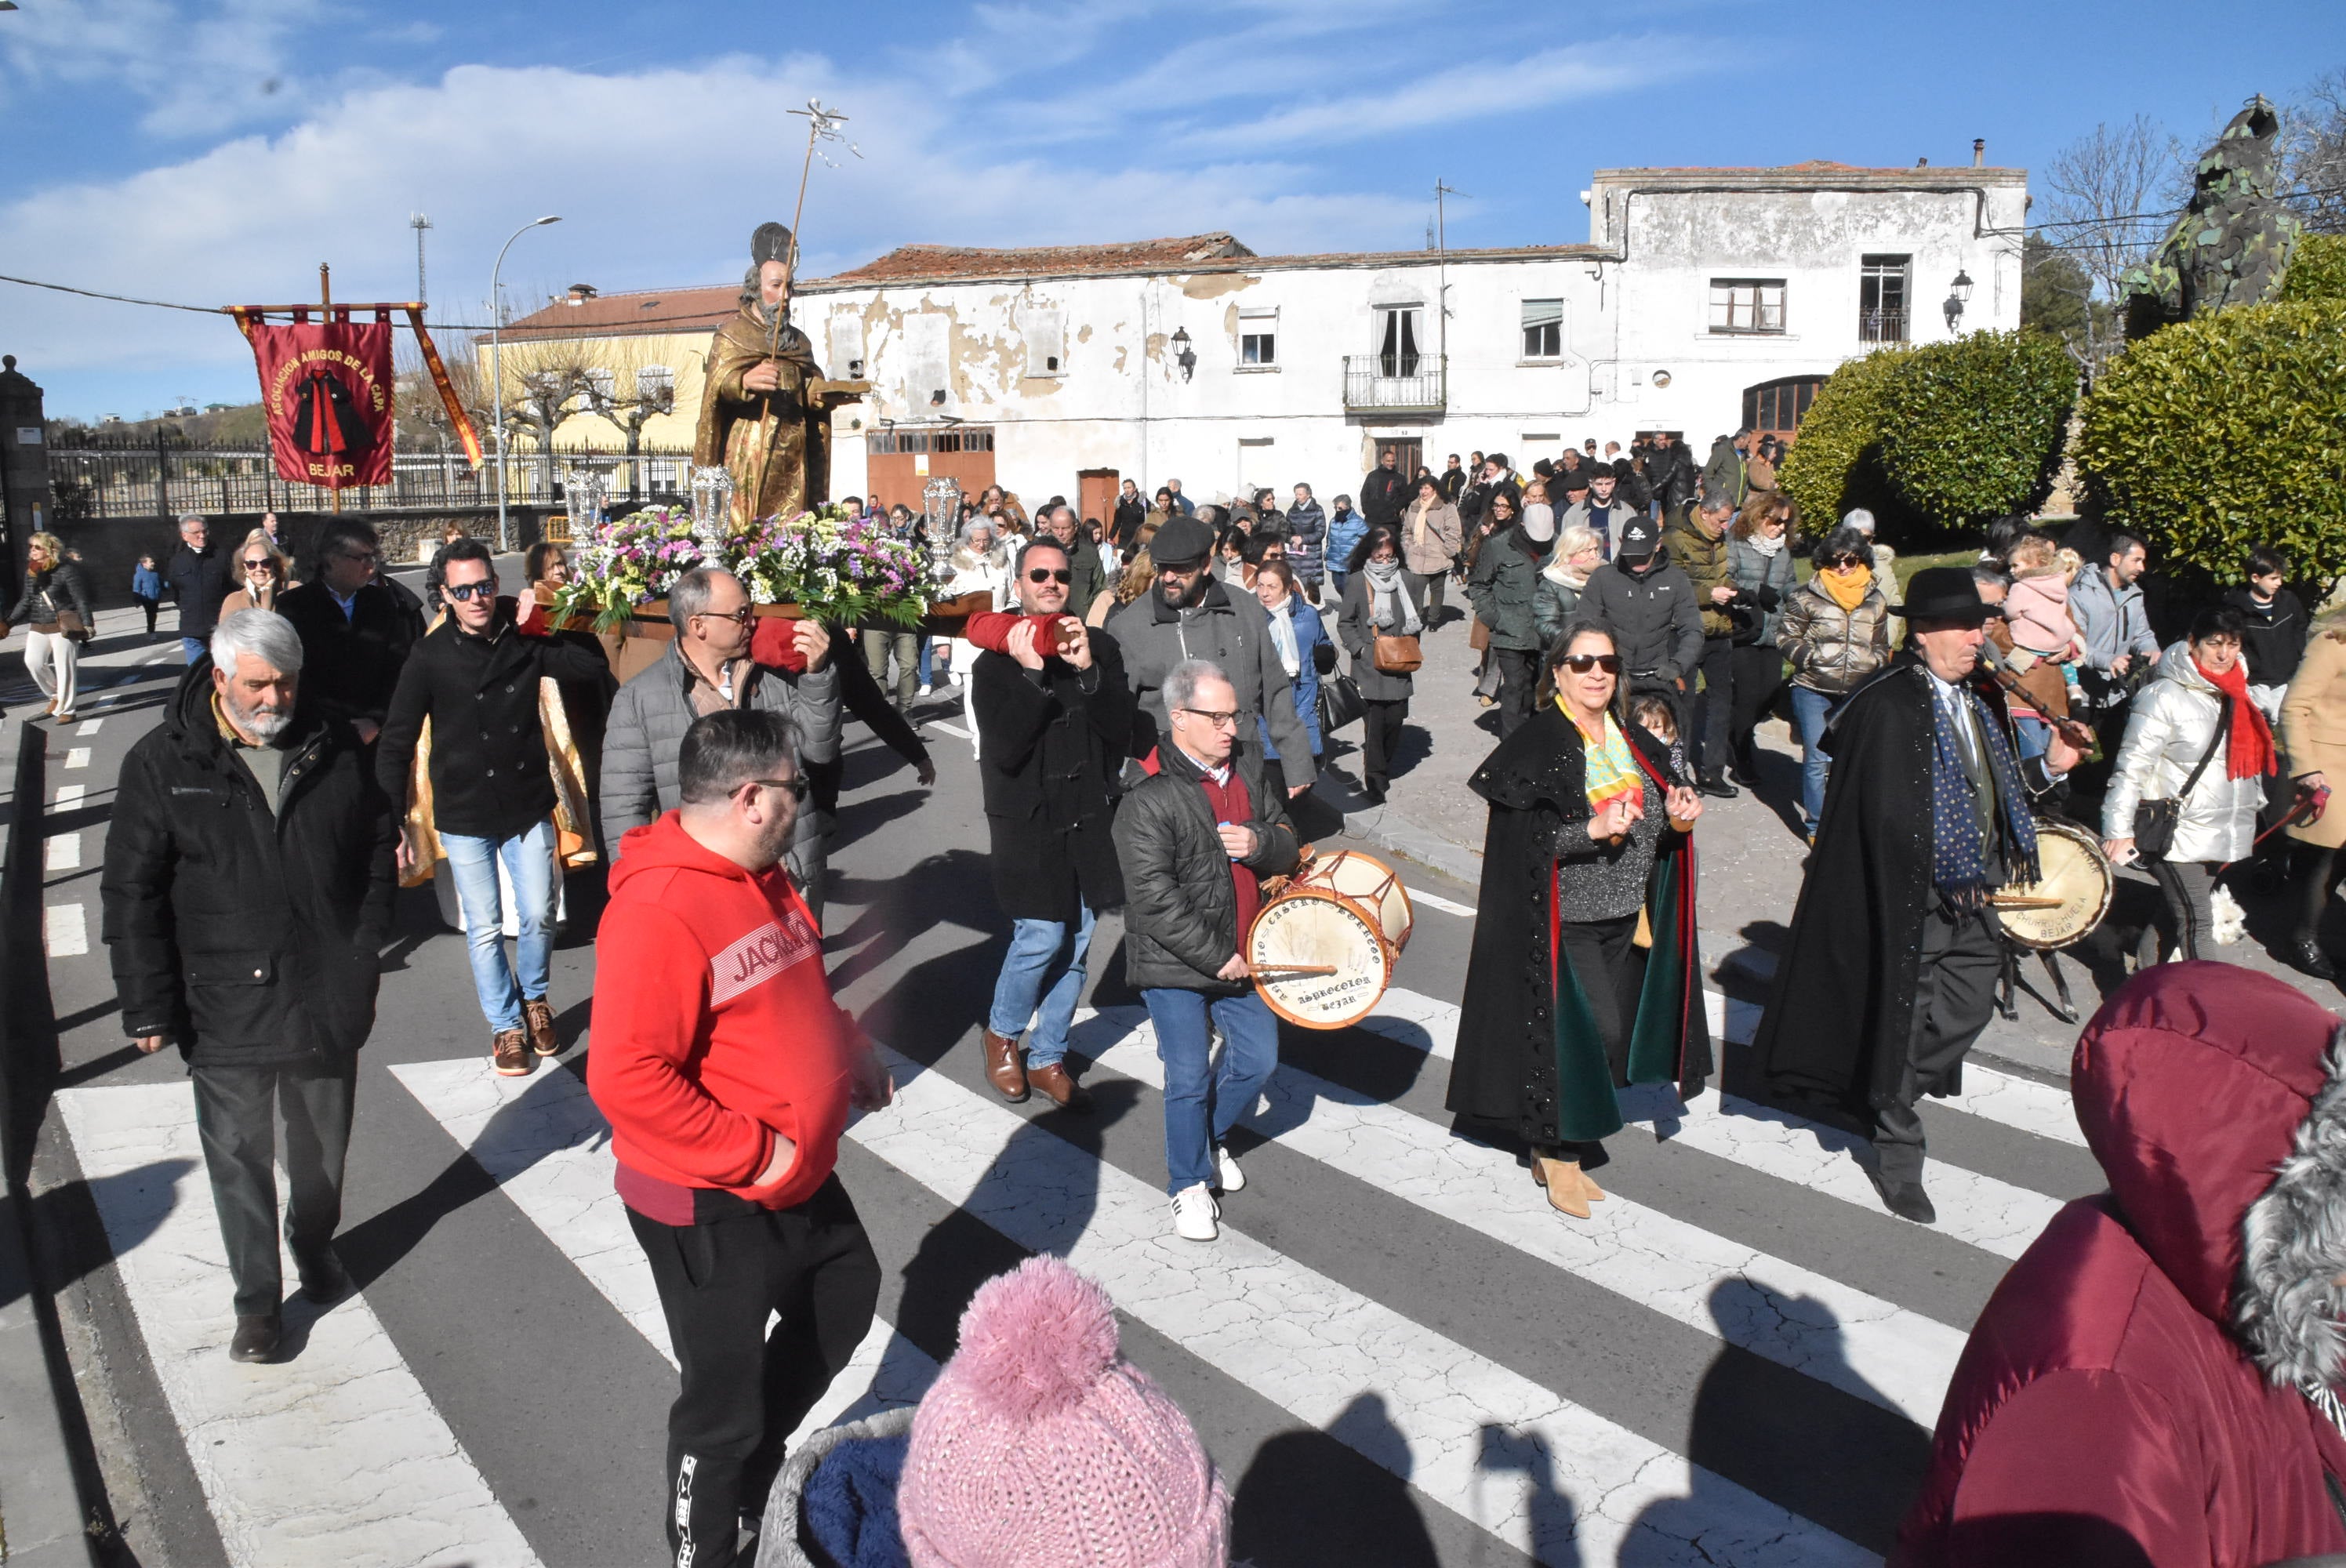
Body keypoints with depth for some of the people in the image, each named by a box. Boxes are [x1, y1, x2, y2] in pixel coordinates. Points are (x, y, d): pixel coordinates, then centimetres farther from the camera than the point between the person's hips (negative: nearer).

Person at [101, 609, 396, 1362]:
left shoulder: (335, 750, -1)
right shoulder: (162, 762, -8)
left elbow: (378, 849, 9)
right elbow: (131, 893, -5)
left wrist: (364, 951, 3)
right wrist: (149, 1006, -8)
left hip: (327, 994, 2)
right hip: (224, 1005, -2)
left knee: (324, 1141, 19)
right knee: (239, 1157, 8)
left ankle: (315, 1241, 45)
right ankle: (258, 1296, 24)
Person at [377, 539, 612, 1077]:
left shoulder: (525, 641, -4)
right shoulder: (431, 656, -10)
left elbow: (594, 665, 1)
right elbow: (396, 745, -8)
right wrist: (396, 824, -13)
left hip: (528, 807, 2)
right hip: (464, 817, -2)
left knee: (538, 916, 8)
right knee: (485, 928, 7)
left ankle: (535, 998, 35)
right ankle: (506, 1026, 24)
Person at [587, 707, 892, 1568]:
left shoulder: (761, 875, 3)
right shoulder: (657, 909, -27)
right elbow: (625, 1078, -31)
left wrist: (851, 1050, 5)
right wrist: (753, 1155, -26)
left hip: (799, 1178, 10)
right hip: (711, 1207, -9)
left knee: (846, 1295, 28)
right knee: (724, 1399, 7)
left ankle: (754, 1470, 50)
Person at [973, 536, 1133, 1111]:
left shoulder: (1099, 647, 4)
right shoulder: (996, 660, -2)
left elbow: (1121, 728, -7)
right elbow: (1003, 749, -15)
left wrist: (1088, 670, -21)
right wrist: (1031, 673, -23)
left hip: (1089, 816, 3)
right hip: (1028, 820, -3)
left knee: (1077, 944, 7)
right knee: (1042, 937, -9)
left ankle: (1048, 1057, 24)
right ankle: (1001, 1032, 19)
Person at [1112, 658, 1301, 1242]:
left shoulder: (1248, 771, 2)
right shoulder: (1149, 800, -20)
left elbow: (1288, 846, 9)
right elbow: (1155, 898, -22)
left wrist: (1260, 843, -15)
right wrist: (1215, 956, -20)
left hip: (1241, 952, 7)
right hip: (1175, 963, -7)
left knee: (1259, 1059, 16)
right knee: (1189, 1078, -1)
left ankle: (1209, 1138, 42)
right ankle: (1189, 1183, 22)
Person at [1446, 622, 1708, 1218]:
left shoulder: (1637, 744, 10)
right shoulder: (1536, 746, -10)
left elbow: (1655, 835, 16)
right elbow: (1520, 841, -16)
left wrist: (1679, 821, -6)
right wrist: (1593, 830, -26)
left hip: (1624, 920, 7)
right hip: (1564, 921, -7)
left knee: (1613, 1042, 10)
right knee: (1597, 1032, -13)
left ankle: (1556, 1145, 29)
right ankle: (1558, 1152, 9)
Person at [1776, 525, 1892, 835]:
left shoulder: (1875, 600, 11)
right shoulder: (1807, 596, -2)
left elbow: (1881, 645, 22)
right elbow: (1786, 636, 1)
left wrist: (1875, 662, 4)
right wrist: (1811, 656, -13)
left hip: (1857, 694, 3)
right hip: (1813, 691, -3)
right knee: (1816, 759, -3)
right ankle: (1815, 826, 9)